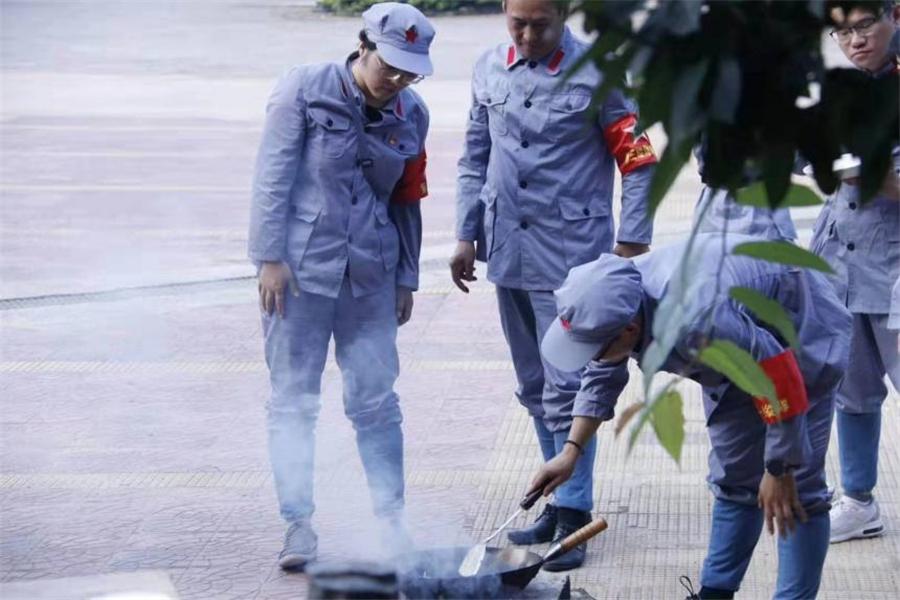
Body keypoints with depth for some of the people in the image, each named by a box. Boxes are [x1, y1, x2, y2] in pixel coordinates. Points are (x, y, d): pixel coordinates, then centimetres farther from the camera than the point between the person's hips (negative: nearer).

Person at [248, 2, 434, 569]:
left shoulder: (410, 115, 5)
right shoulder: (306, 90, -7)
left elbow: (406, 201, 13)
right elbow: (273, 177, -8)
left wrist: (406, 278, 14)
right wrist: (270, 257, -12)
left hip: (370, 272, 3)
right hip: (301, 267, -3)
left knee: (376, 398, 4)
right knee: (294, 398, 1)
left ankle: (392, 519, 13)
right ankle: (300, 524, 6)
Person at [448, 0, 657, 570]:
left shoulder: (597, 74, -9)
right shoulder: (490, 69, 6)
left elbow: (639, 162, -7)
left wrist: (631, 245, -11)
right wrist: (467, 235, 12)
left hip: (570, 256, -6)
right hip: (508, 251, 6)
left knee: (566, 391, -7)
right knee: (535, 389, 13)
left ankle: (573, 517, -1)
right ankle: (562, 501, 24)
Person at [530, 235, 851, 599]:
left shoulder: (697, 319, -44)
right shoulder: (616, 302, -17)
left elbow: (780, 378, -34)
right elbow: (602, 379, 4)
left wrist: (779, 471, -24)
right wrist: (570, 452, 0)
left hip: (804, 332, -8)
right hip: (742, 342, 8)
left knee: (797, 489, -13)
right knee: (734, 479, 13)